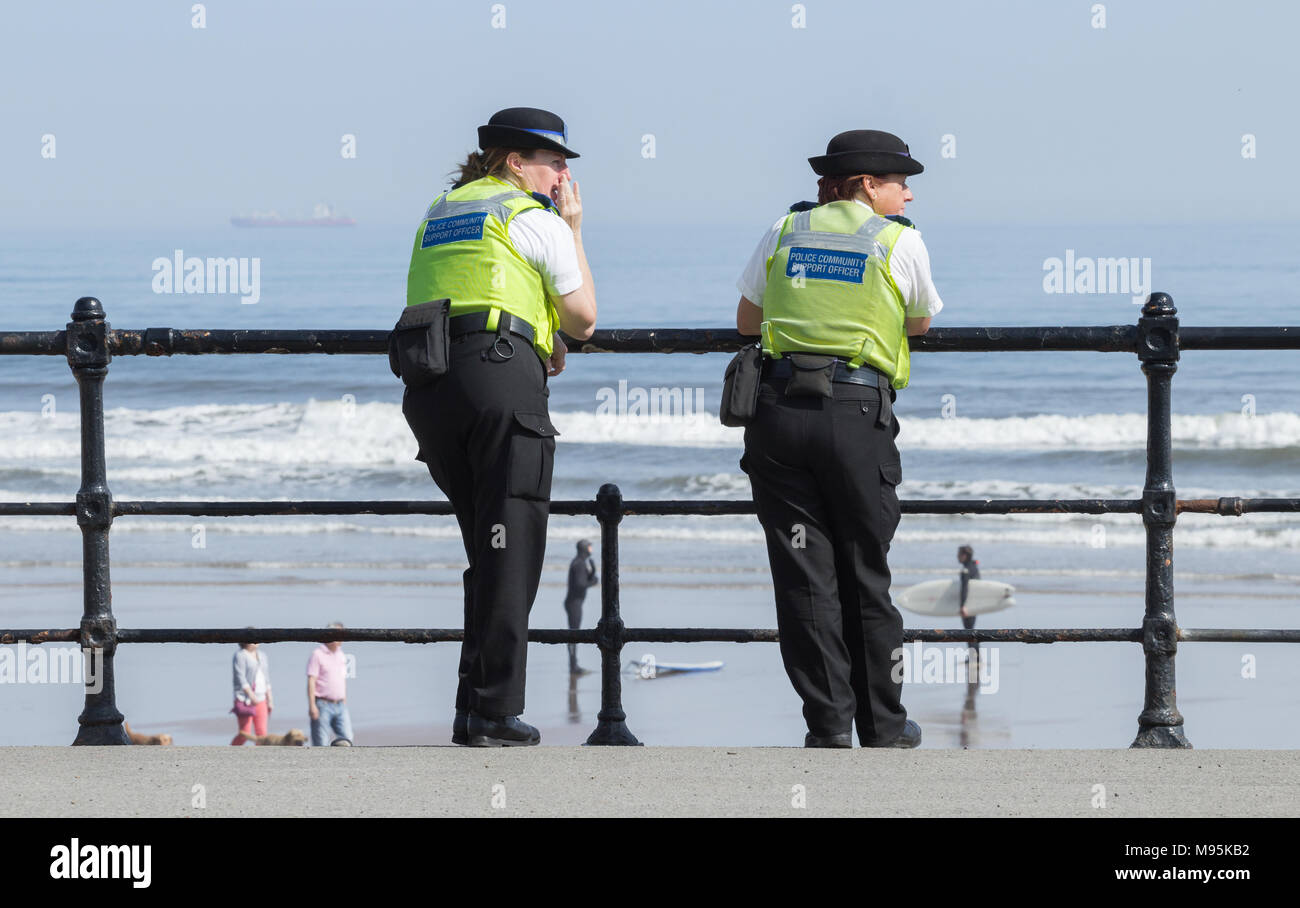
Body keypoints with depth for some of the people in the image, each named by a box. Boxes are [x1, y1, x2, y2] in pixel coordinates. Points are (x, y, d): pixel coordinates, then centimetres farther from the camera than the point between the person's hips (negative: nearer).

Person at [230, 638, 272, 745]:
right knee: (244, 734, -9)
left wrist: (269, 701, 14)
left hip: (260, 700, 6)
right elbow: (240, 678, -14)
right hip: (245, 700, -6)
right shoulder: (240, 656, -5)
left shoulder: (262, 656, 15)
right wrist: (251, 695, -24)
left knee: (262, 732, -4)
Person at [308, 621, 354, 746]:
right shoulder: (317, 654, -6)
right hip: (323, 705, -6)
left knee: (347, 738, -3)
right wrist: (312, 705, -17)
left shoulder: (341, 655, 15)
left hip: (340, 705, 6)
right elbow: (311, 681, -10)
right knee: (320, 742, -5)